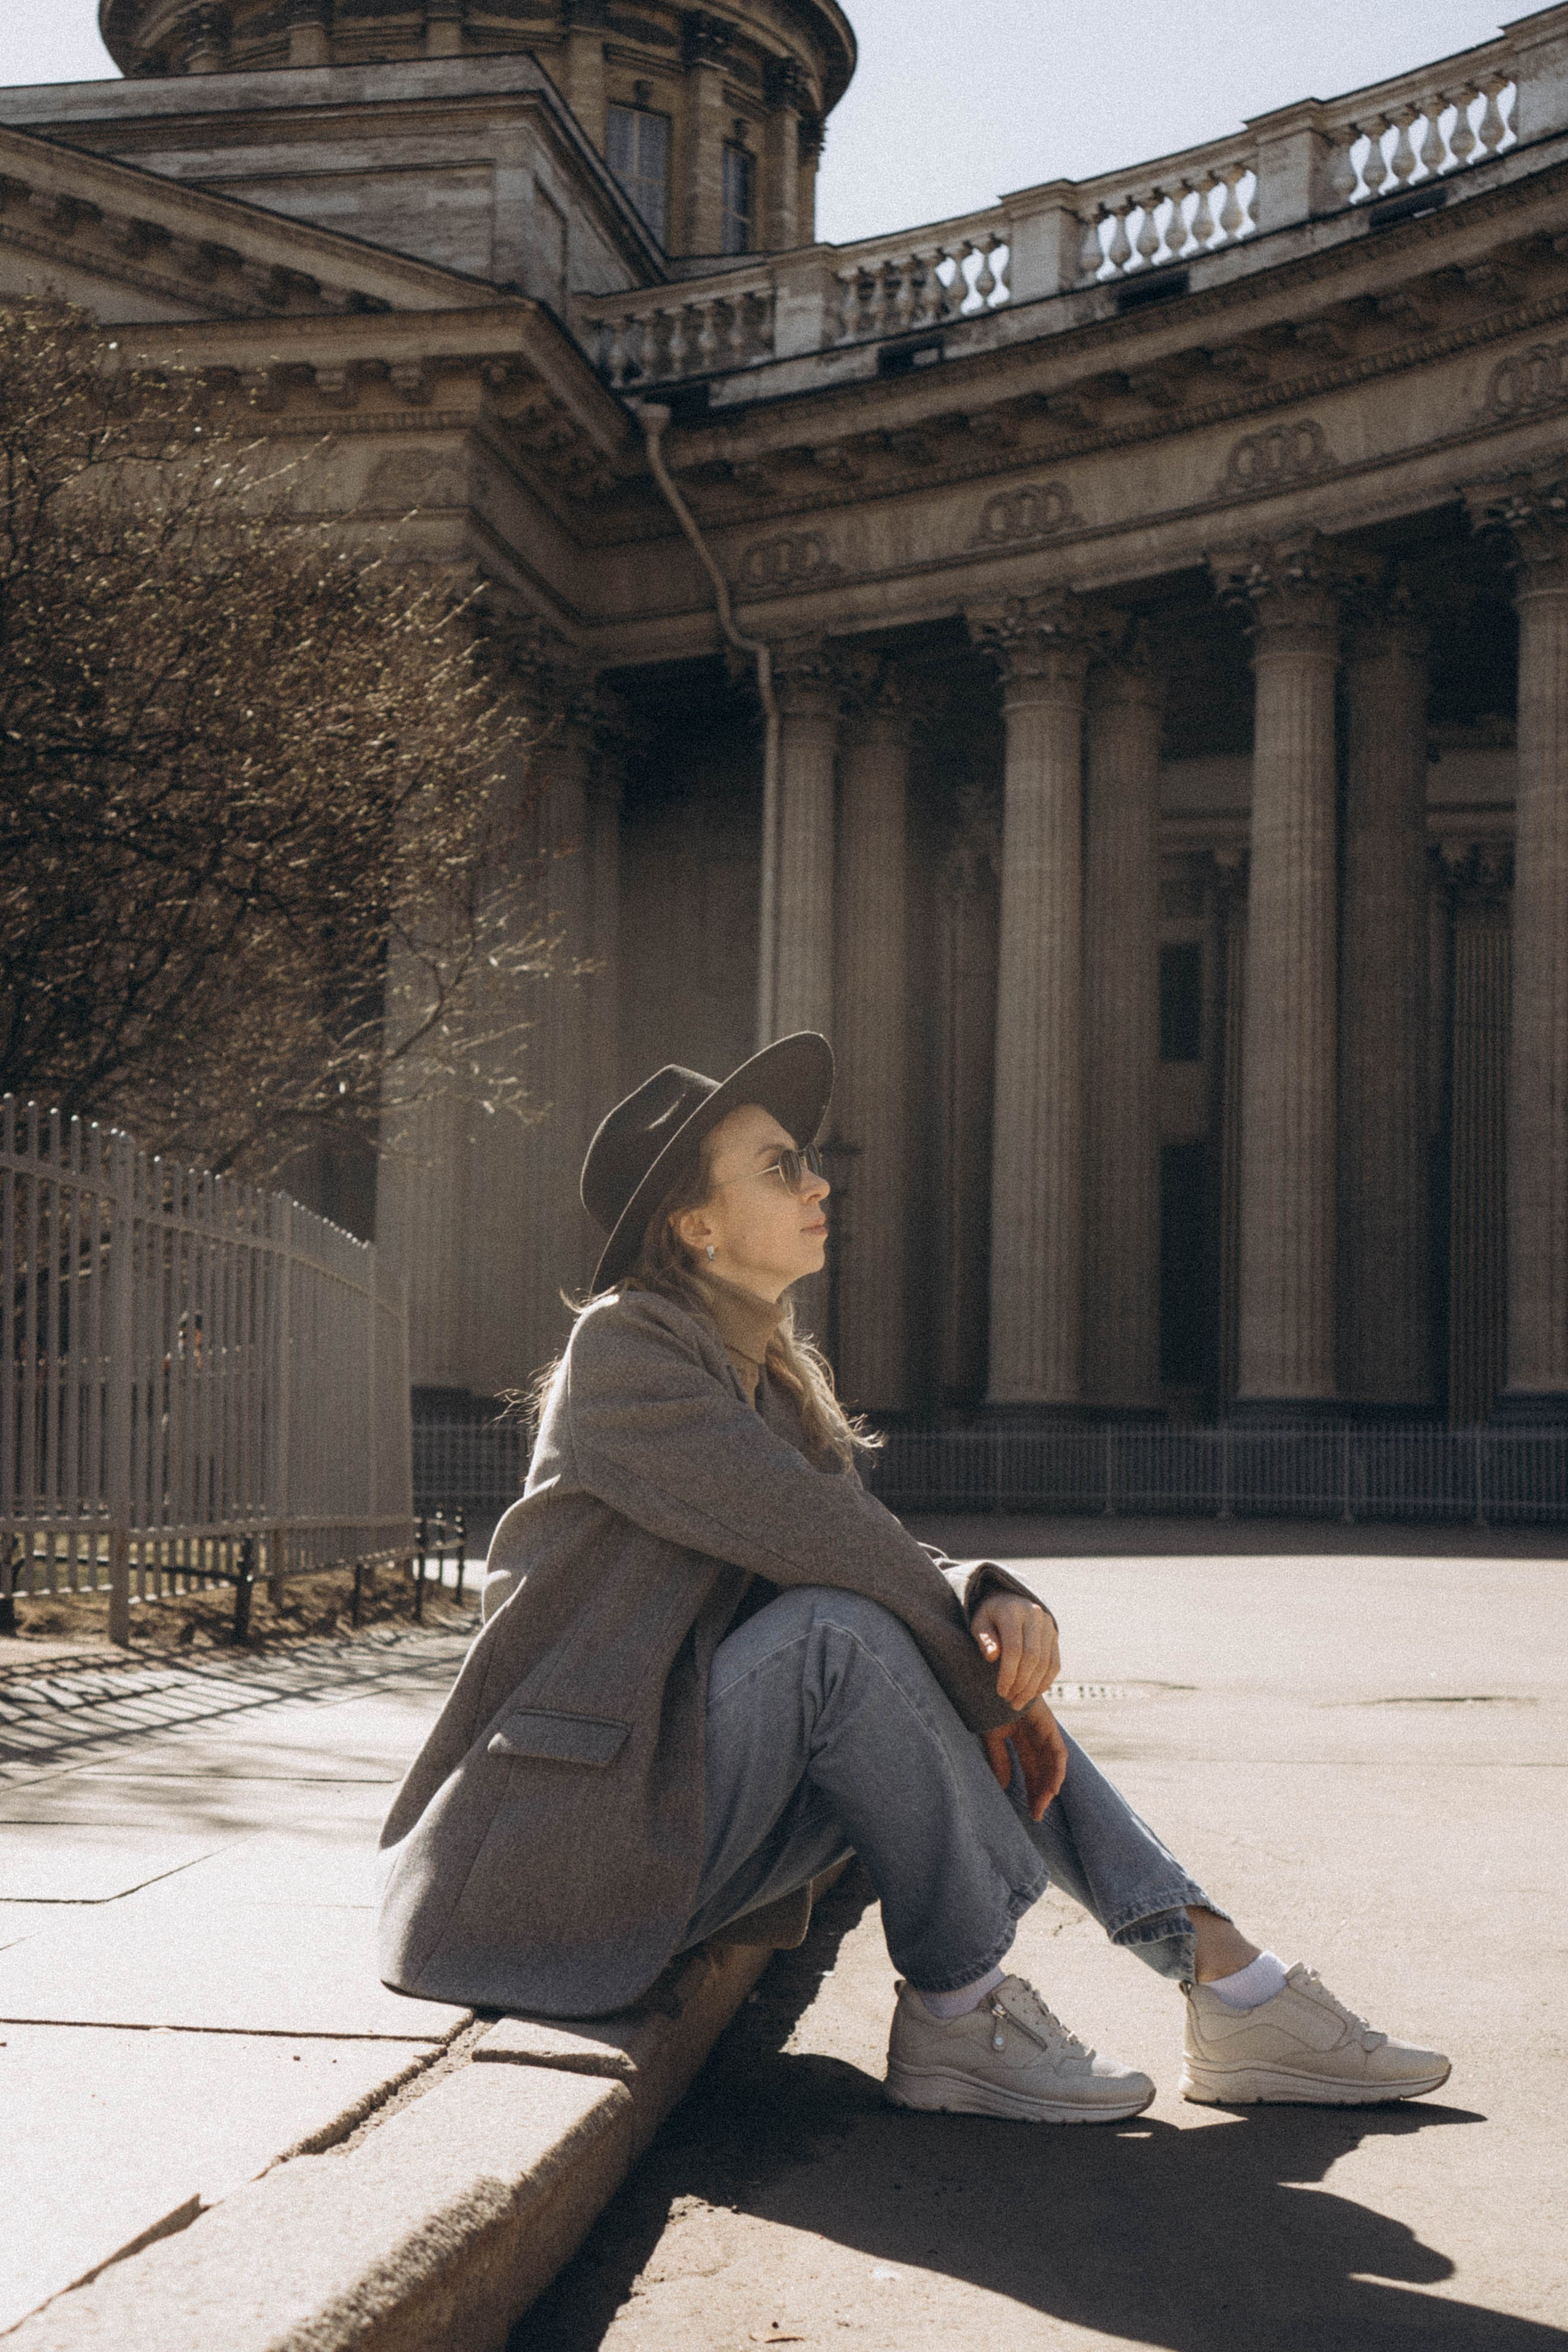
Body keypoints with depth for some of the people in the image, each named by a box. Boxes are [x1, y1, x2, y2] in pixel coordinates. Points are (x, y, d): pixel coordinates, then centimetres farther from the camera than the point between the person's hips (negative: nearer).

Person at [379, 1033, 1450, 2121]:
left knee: (973, 1661, 0)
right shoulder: (623, 1348, -12)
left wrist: (997, 1602, -16)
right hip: (572, 1849, -9)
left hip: (684, 1809, 9)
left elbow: (887, 1555, 7)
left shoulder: (774, 1379, 14)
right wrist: (989, 1683, -13)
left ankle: (1233, 1988, -3)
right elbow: (816, 1534, -21)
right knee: (841, 1631, -27)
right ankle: (958, 2019, -17)